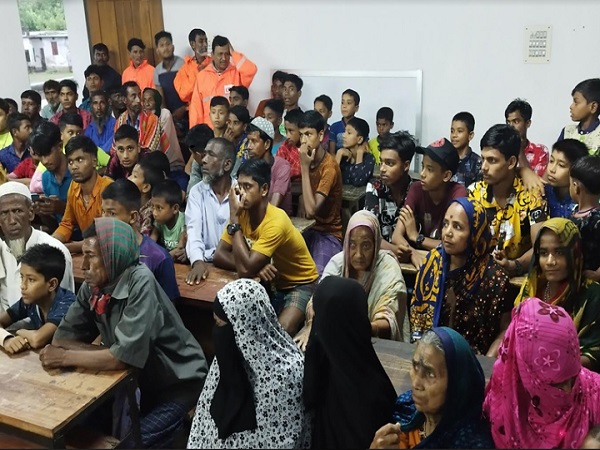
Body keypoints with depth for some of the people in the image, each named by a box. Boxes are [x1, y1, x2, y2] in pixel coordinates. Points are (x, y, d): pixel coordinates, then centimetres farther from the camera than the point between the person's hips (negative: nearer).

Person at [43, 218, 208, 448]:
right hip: (141, 378, 7)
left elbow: (124, 356, -31)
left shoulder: (140, 283, -29)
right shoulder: (92, 286, -7)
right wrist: (111, 352, -20)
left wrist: (65, 357, -20)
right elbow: (63, 337, -4)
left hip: (178, 383, -6)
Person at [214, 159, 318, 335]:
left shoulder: (276, 222, -29)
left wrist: (234, 218, -30)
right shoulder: (242, 213, -9)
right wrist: (256, 266, -27)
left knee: (281, 331, -31)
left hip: (300, 285, -6)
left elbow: (245, 269, -34)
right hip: (270, 283, 6)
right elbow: (219, 255, -10)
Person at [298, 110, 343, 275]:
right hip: (309, 229, 7)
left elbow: (311, 210, -26)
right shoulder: (309, 161, 4)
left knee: (316, 276, -30)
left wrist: (305, 167, -23)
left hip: (328, 234, -7)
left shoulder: (329, 167, -18)